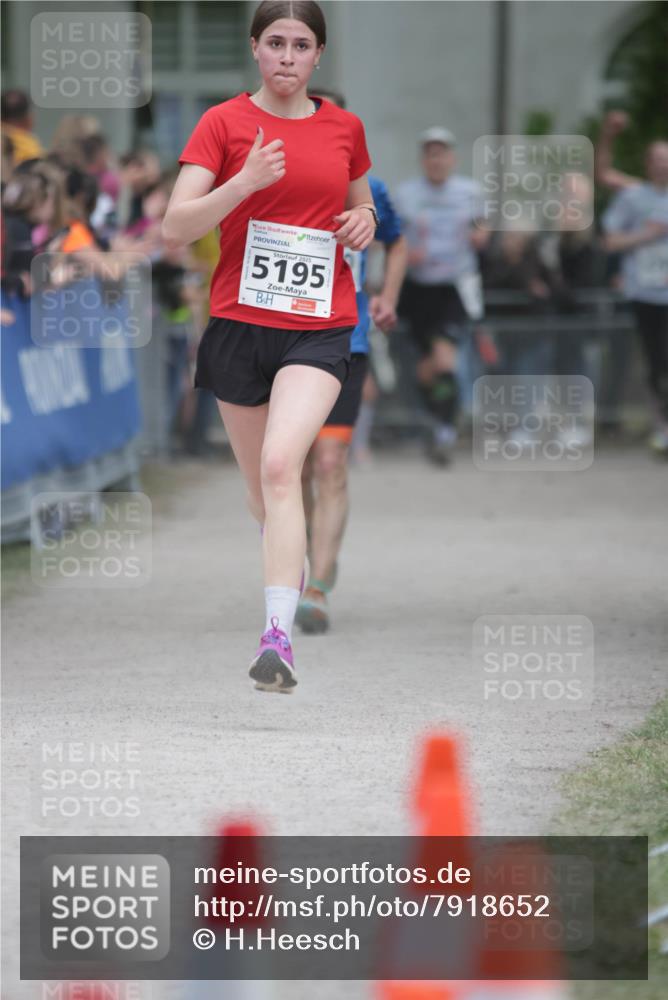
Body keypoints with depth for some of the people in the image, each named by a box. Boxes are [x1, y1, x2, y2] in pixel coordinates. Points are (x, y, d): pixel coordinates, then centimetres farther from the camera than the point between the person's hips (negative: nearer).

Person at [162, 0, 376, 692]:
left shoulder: (344, 128, 9)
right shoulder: (224, 123, 0)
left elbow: (361, 204, 27)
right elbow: (176, 227, -8)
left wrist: (364, 222, 3)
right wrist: (246, 181, -21)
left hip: (319, 329, -1)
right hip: (240, 323, 1)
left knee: (281, 465, -22)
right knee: (259, 485, 12)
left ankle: (278, 639, -28)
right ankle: (290, 575, 42)